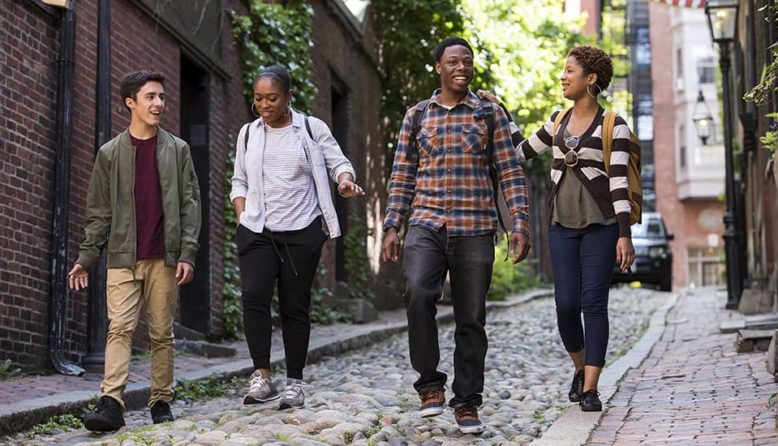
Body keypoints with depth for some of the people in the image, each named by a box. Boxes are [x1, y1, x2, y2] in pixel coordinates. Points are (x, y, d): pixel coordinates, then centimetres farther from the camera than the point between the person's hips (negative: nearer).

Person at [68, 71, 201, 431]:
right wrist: (85, 258, 3)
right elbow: (99, 211, 9)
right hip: (123, 257, 0)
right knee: (120, 327, -10)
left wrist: (187, 253, -5)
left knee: (162, 332, 4)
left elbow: (189, 204, 4)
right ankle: (111, 403, -16)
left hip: (164, 257, 1)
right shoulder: (110, 153, 8)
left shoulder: (177, 150, 8)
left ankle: (161, 401, 11)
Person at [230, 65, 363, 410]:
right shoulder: (248, 133, 12)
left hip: (302, 231, -2)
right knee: (254, 296, -17)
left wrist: (345, 181, -20)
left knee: (295, 305, 1)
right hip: (257, 232, 2)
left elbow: (337, 162, 4)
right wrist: (242, 217, 4)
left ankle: (295, 383, 8)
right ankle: (262, 376, -13)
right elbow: (240, 182, 19)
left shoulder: (312, 129, 4)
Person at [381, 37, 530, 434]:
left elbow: (510, 173, 5)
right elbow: (402, 177, 11)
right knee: (418, 293, -25)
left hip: (475, 229, 0)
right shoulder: (416, 115, 12)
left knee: (471, 319, 2)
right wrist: (391, 227, 3)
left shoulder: (490, 114, 8)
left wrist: (520, 222, -6)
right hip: (426, 224, 0)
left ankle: (467, 403, 14)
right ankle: (430, 383, -9)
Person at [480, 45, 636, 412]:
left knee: (593, 302, -8)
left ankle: (590, 388, -4)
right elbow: (522, 151, 22)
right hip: (563, 224, 4)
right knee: (566, 304, -2)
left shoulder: (612, 125, -3)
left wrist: (625, 234, -15)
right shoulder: (559, 121, 13)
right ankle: (580, 368, 24)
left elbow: (619, 181, -9)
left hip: (601, 223, -4)